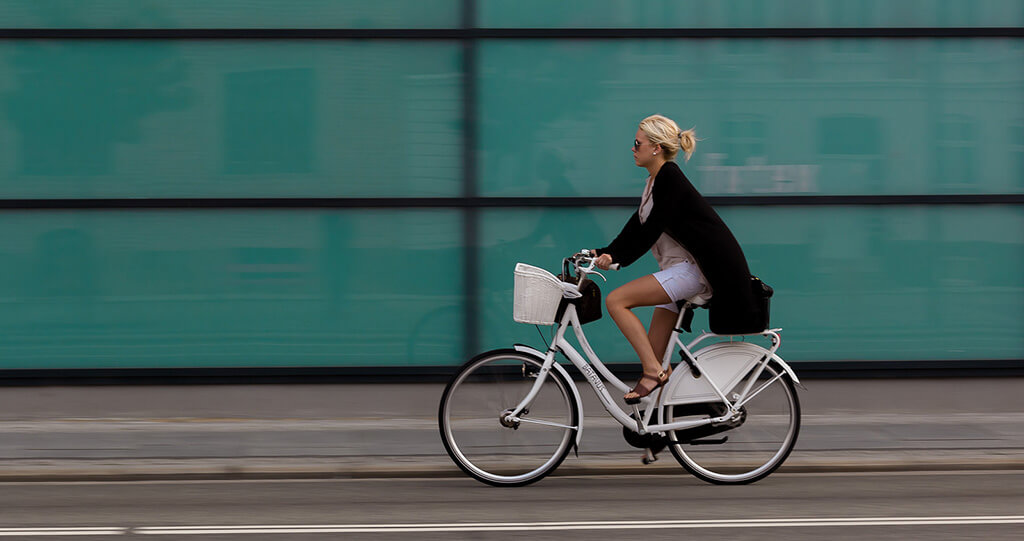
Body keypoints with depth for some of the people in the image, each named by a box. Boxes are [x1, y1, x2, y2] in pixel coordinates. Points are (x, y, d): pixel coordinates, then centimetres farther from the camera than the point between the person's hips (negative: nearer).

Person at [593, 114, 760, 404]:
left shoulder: (670, 178, -13)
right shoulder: (656, 181, 16)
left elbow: (652, 229, -18)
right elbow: (637, 228, 17)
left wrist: (617, 258, -18)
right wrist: (602, 253, 8)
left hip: (695, 269, -10)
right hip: (682, 269, 10)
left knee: (616, 301, -18)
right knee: (653, 356, 7)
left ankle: (654, 372, -15)